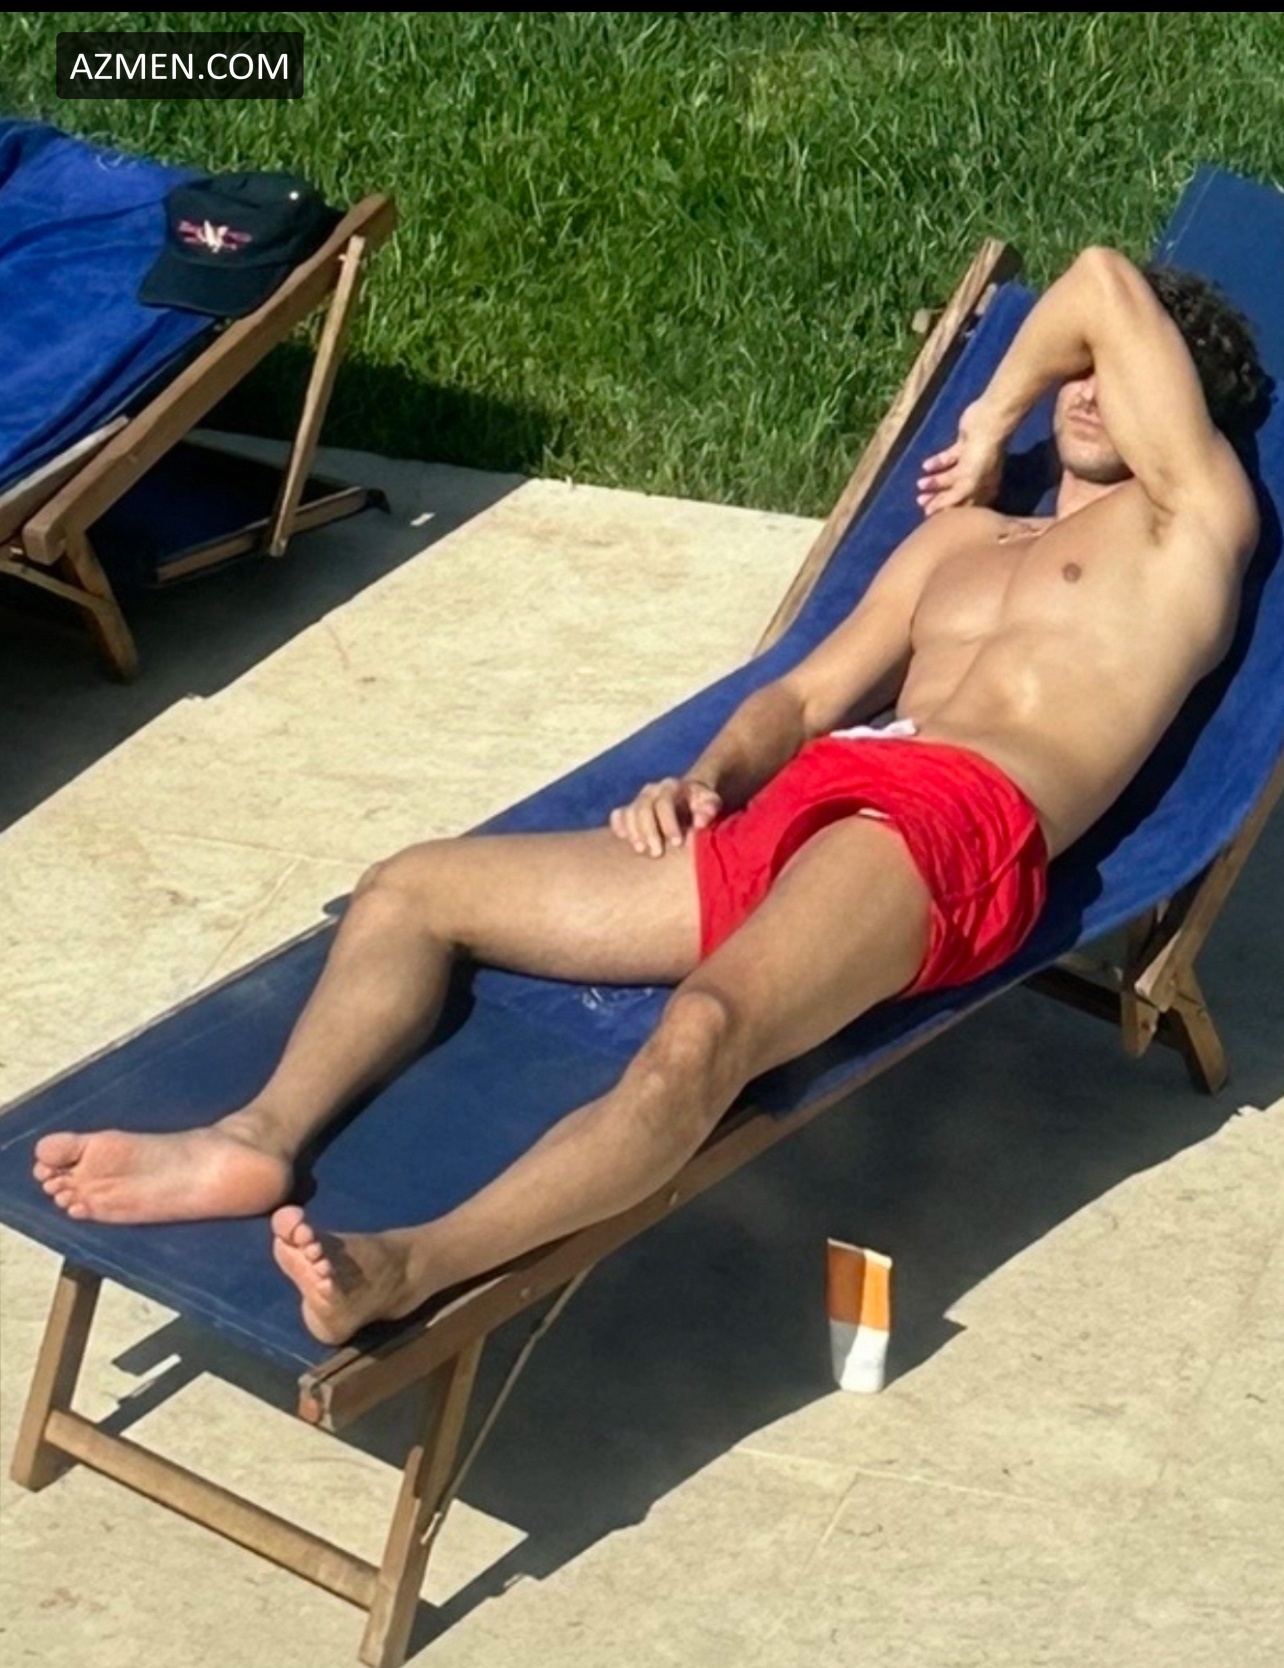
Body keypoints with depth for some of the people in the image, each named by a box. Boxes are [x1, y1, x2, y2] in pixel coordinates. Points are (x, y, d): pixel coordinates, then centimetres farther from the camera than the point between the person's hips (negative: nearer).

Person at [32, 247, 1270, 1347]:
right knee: (410, 890, -4)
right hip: (788, 807, 8)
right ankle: (261, 1138, -25)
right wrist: (704, 780, 5)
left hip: (954, 824, -8)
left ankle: (412, 1269, -52)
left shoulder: (1194, 517, 14)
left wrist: (993, 418, 28)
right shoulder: (956, 535, 33)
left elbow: (1106, 283, 12)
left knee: (702, 1029, -39)